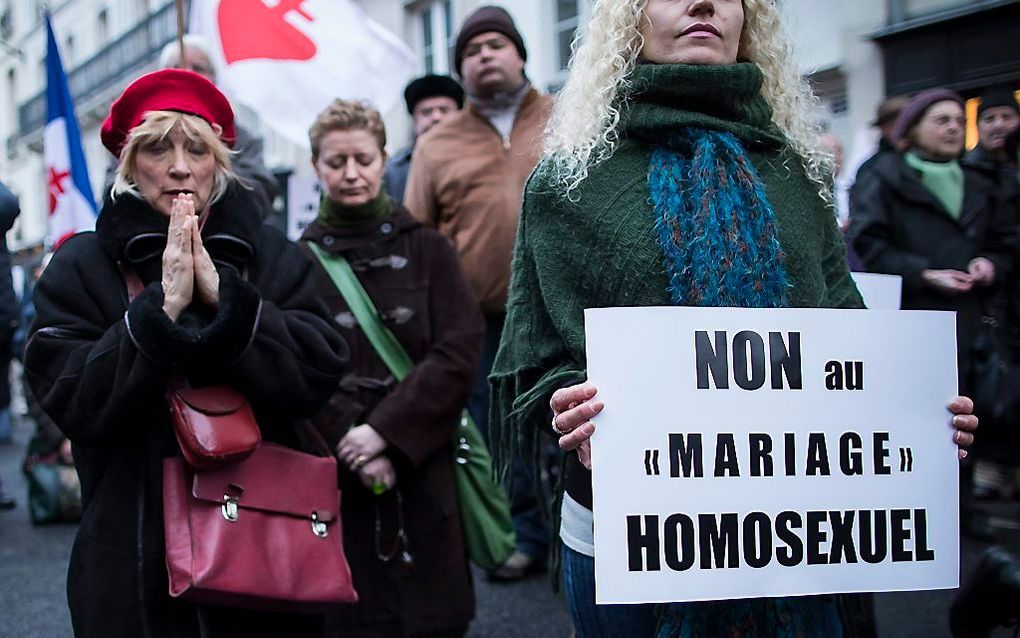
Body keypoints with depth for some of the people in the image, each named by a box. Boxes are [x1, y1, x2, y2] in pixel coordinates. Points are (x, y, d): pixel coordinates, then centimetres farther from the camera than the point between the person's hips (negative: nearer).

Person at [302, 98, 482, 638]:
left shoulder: (427, 250, 7)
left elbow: (459, 353, -3)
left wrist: (386, 430, -13)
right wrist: (350, 441, -15)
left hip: (424, 473, 1)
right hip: (333, 479, 0)